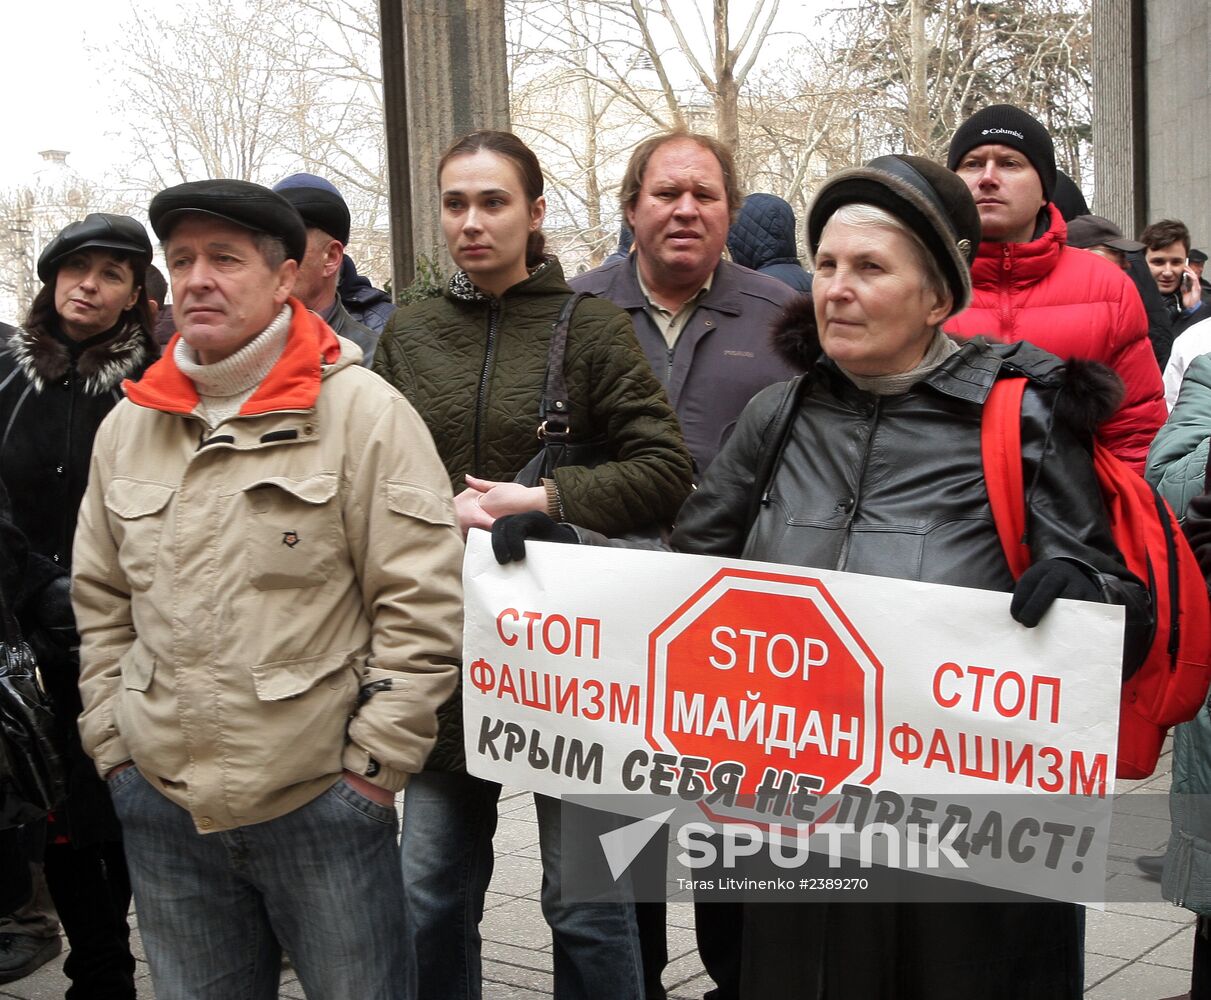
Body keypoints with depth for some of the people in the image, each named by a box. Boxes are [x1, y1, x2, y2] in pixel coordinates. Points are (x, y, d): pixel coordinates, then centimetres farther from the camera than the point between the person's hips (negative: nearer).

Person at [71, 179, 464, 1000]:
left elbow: (422, 603, -10)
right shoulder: (127, 427, 9)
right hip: (160, 809, 5)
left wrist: (374, 762, -10)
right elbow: (102, 607, 16)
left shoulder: (364, 412, -8)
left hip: (323, 805, -5)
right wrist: (114, 747, 10)